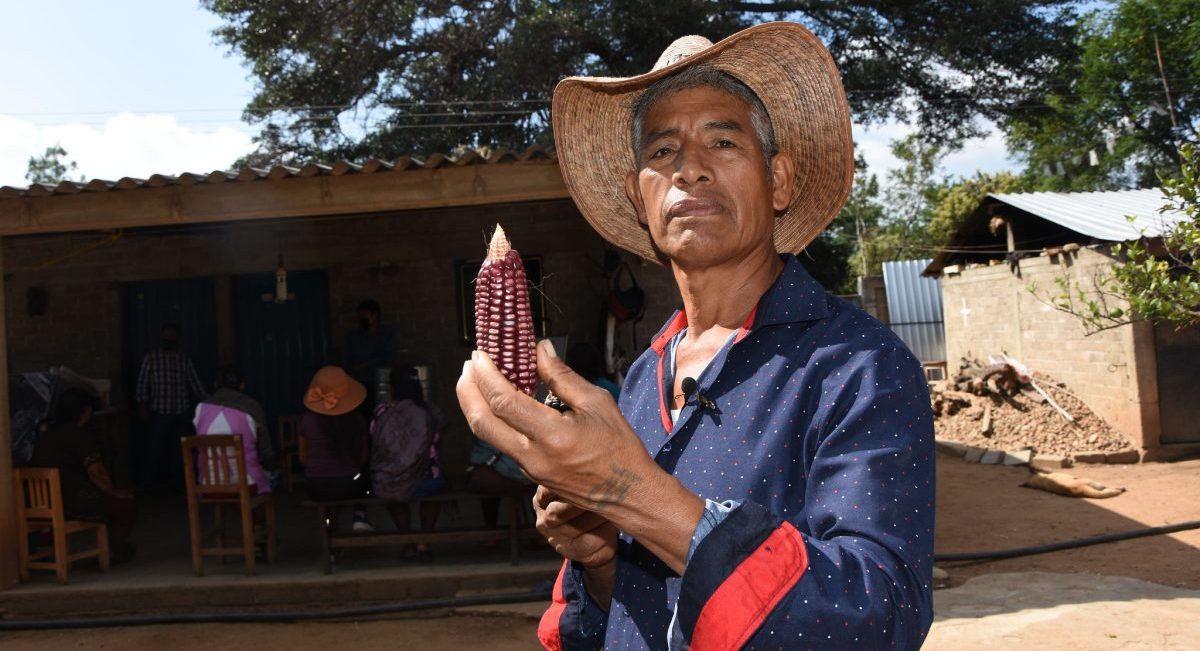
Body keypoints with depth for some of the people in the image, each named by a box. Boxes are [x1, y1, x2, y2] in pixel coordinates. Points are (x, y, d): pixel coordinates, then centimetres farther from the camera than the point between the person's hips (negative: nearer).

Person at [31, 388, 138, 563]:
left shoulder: (45, 437, 13)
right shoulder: (78, 435, -13)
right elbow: (96, 471, -19)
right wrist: (112, 490, 0)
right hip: (71, 505, -9)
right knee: (125, 501, 9)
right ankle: (116, 550, 24)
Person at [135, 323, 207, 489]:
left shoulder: (184, 358, 10)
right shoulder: (152, 357, 2)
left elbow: (195, 382, 11)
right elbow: (142, 382, 1)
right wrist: (143, 405, -6)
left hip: (183, 413, 3)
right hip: (160, 413, -3)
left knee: (180, 449, 5)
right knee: (155, 449, -3)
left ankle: (179, 481, 13)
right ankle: (149, 482, 6)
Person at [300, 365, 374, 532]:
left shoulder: (307, 420, -8)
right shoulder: (357, 420, -9)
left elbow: (303, 459, 5)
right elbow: (363, 458, 4)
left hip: (316, 489, 1)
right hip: (349, 488, -1)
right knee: (364, 479, 32)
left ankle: (333, 526, 29)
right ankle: (360, 517, 11)